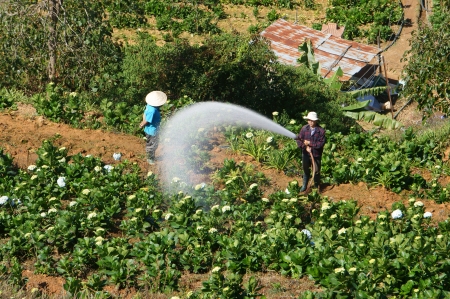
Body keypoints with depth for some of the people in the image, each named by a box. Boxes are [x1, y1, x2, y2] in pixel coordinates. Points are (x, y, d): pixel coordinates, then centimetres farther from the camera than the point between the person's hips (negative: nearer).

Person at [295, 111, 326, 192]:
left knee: (316, 172, 10)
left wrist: (310, 143, -19)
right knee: (306, 170, 19)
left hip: (316, 155, -3)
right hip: (306, 154, 3)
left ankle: (316, 186, 30)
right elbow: (298, 139, -4)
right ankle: (304, 185, 37)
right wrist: (305, 146, -18)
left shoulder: (321, 131, -15)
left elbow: (321, 143, -18)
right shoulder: (304, 128, -7)